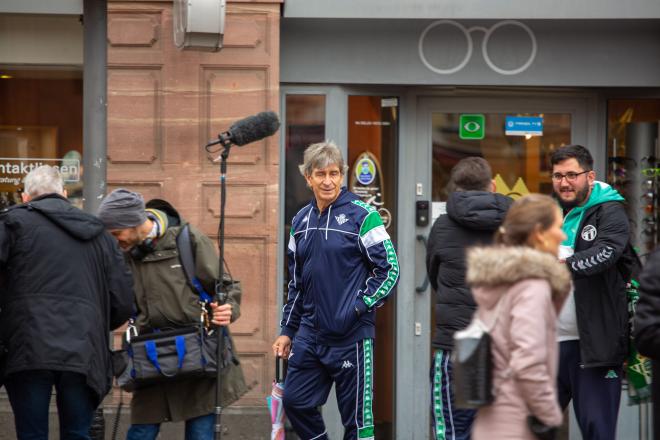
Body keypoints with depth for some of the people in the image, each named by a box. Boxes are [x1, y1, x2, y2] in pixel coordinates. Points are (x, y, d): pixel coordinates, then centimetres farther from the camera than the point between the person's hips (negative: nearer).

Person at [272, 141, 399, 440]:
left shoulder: (361, 216, -9)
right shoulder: (301, 221, 10)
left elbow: (390, 269, -9)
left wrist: (358, 308, -16)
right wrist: (288, 330, 17)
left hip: (352, 336, -6)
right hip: (310, 334, 6)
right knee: (295, 402, 8)